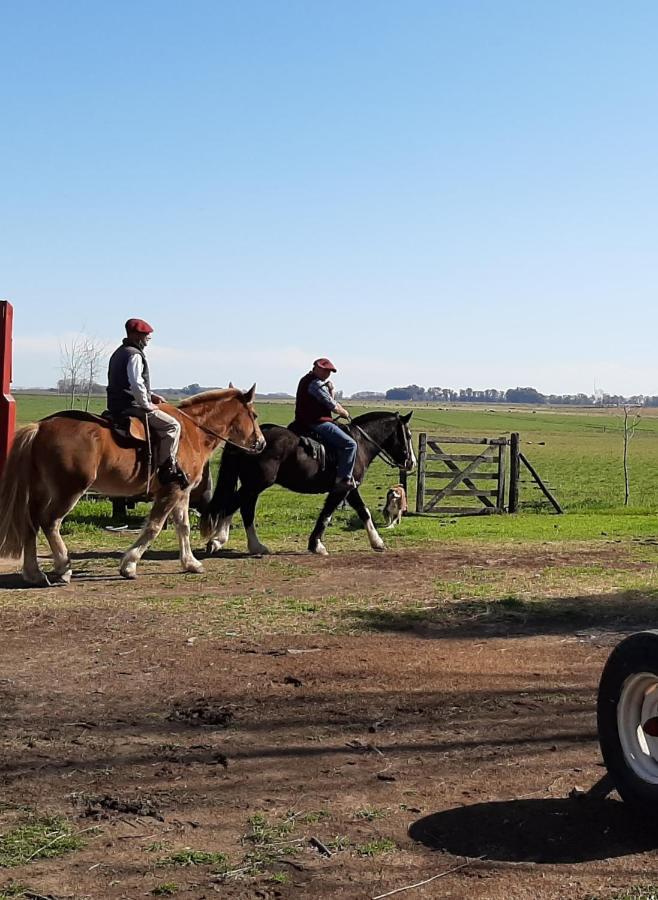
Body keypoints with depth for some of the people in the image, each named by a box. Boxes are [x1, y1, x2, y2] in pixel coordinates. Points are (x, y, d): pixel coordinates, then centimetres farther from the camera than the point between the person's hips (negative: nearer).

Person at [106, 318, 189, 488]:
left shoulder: (119, 353, 19)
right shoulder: (135, 355, -15)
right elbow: (136, 384, -27)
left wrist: (150, 396, 18)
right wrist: (147, 404, -14)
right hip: (131, 406, -11)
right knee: (172, 425, -12)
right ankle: (167, 468, -14)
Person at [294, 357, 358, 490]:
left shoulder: (307, 380, 19)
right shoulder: (316, 383, -15)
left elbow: (329, 403, 21)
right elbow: (333, 407, -13)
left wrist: (331, 390, 3)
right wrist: (345, 413, 6)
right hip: (317, 423, -11)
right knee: (350, 444, -15)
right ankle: (343, 478, -15)